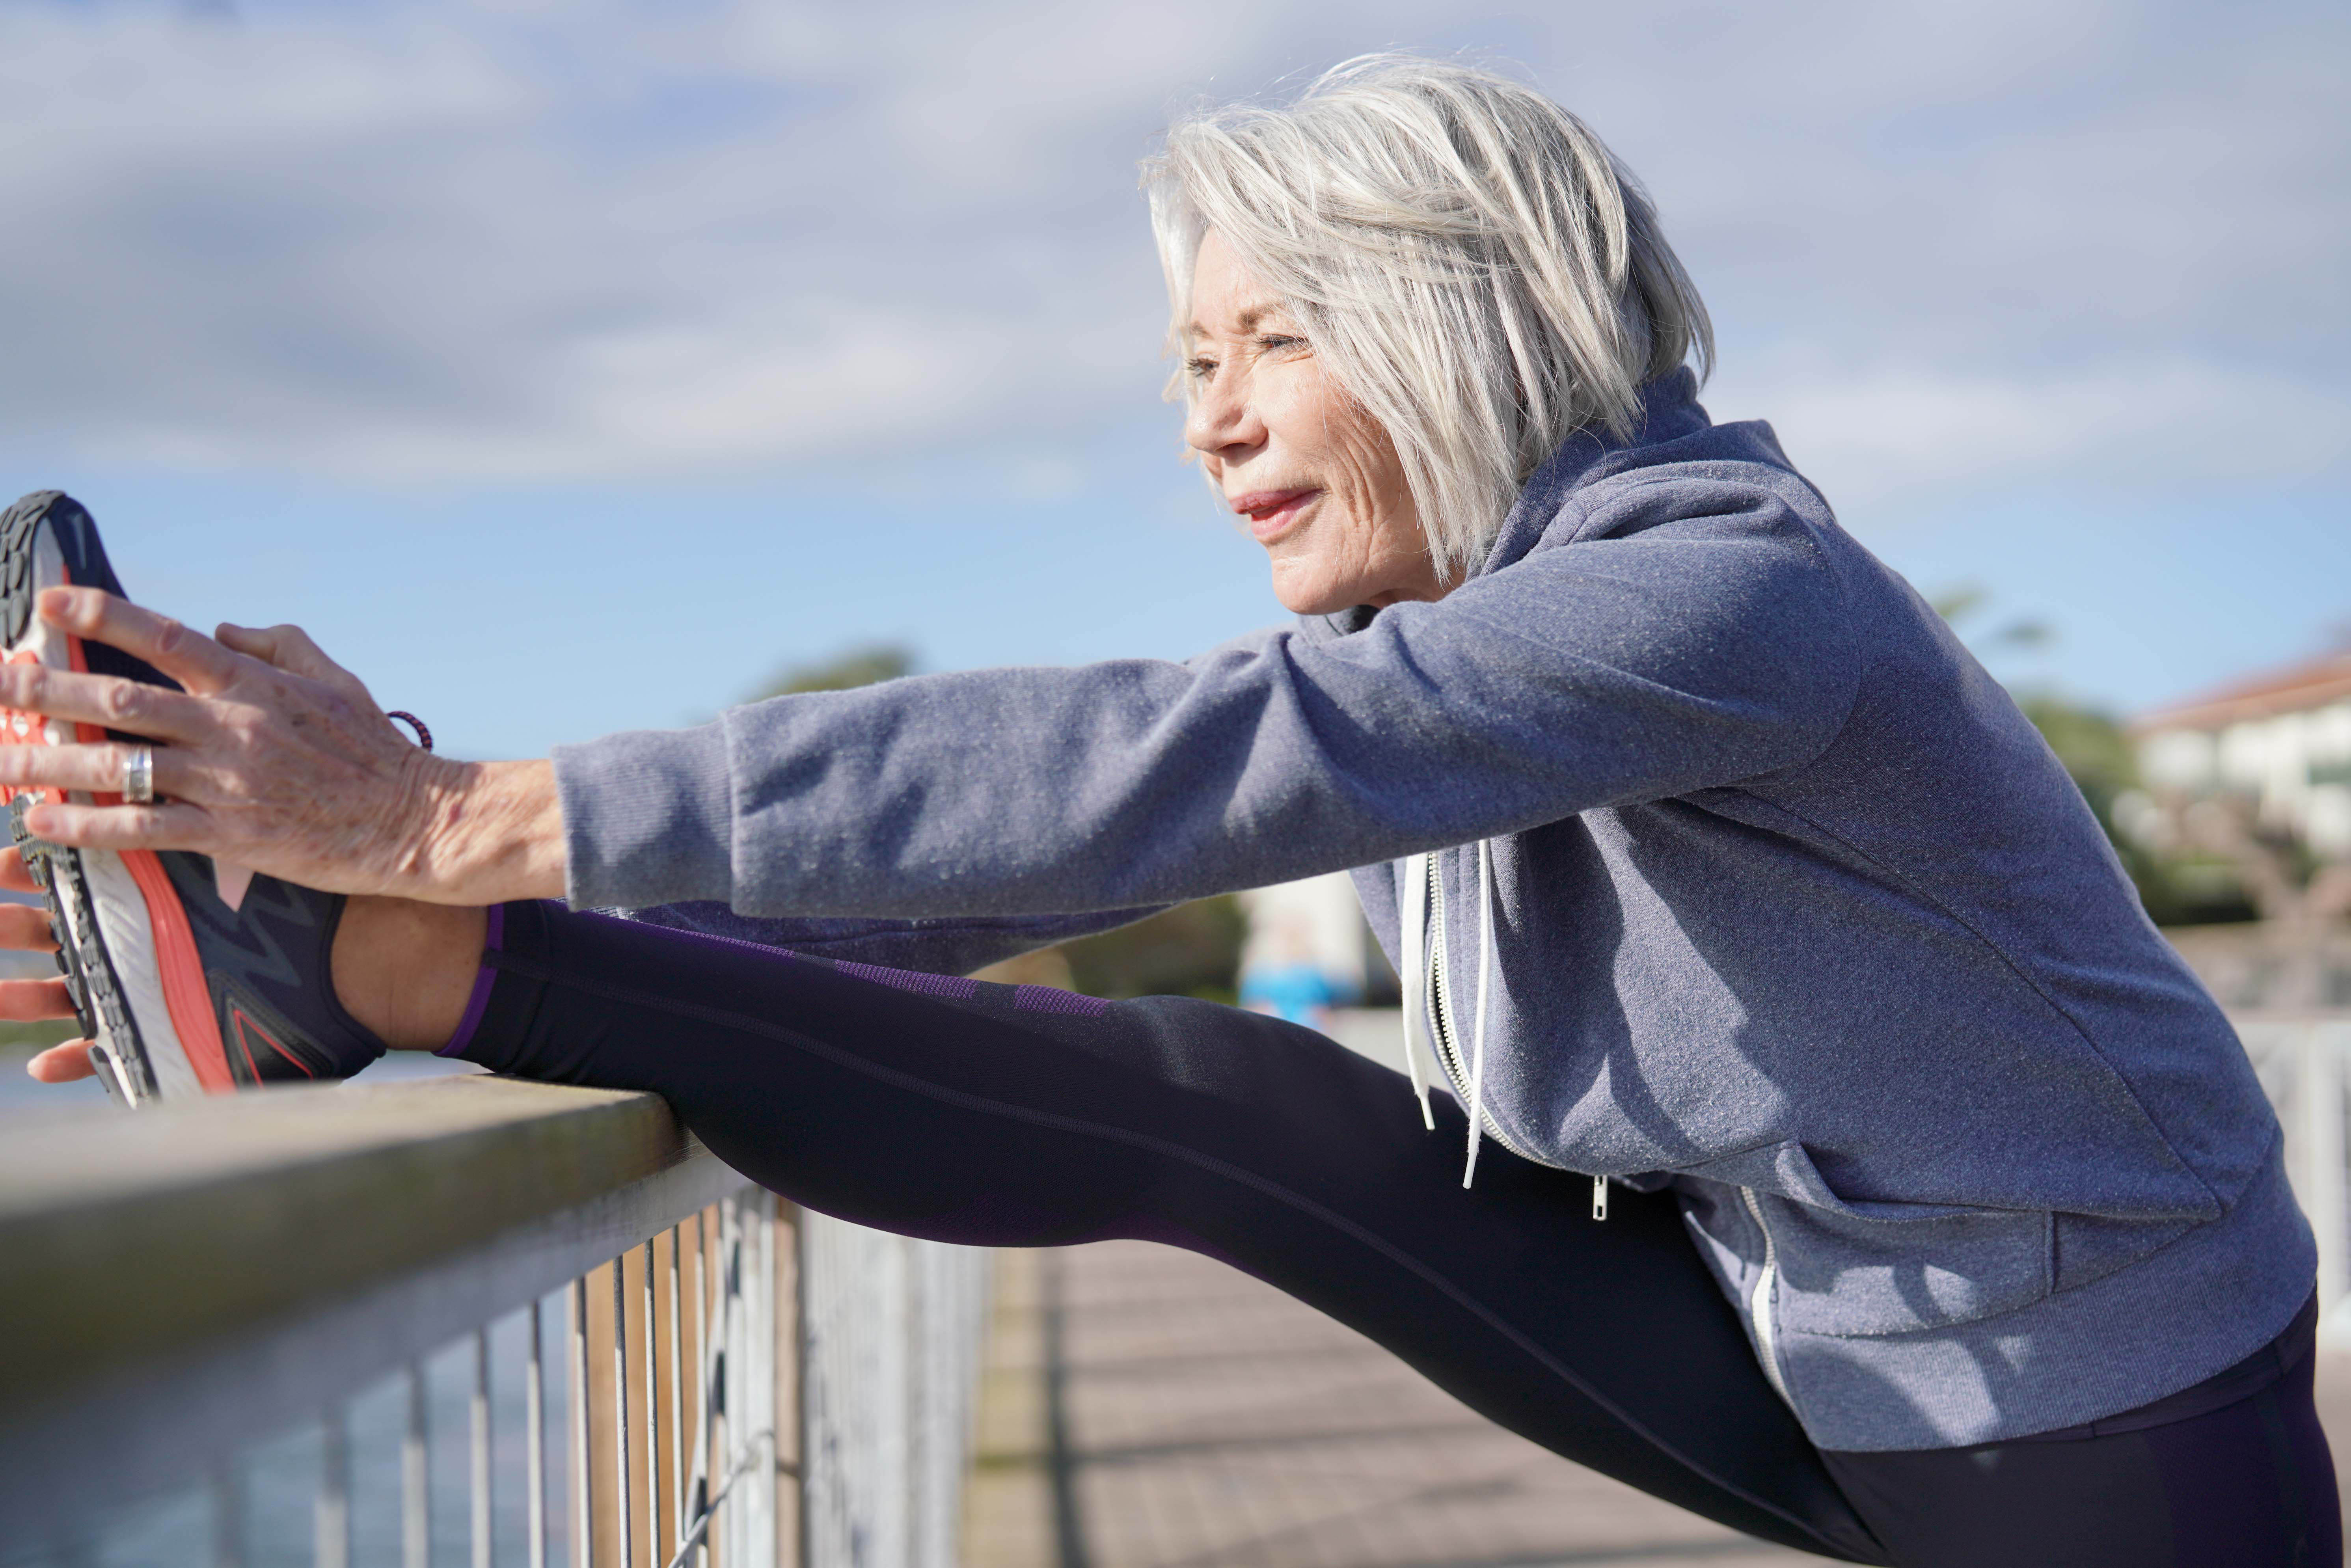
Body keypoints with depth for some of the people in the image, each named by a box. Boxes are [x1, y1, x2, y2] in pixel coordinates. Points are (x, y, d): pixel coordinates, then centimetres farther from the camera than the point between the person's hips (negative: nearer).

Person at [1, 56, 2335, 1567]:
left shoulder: (1728, 592, -29)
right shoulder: (1391, 666, -2)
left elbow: (1119, 778, -40)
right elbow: (964, 874, -6)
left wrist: (456, 821, -43)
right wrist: (357, 932, -13)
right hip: (1788, 1351, 4)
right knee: (1206, 1108, -13)